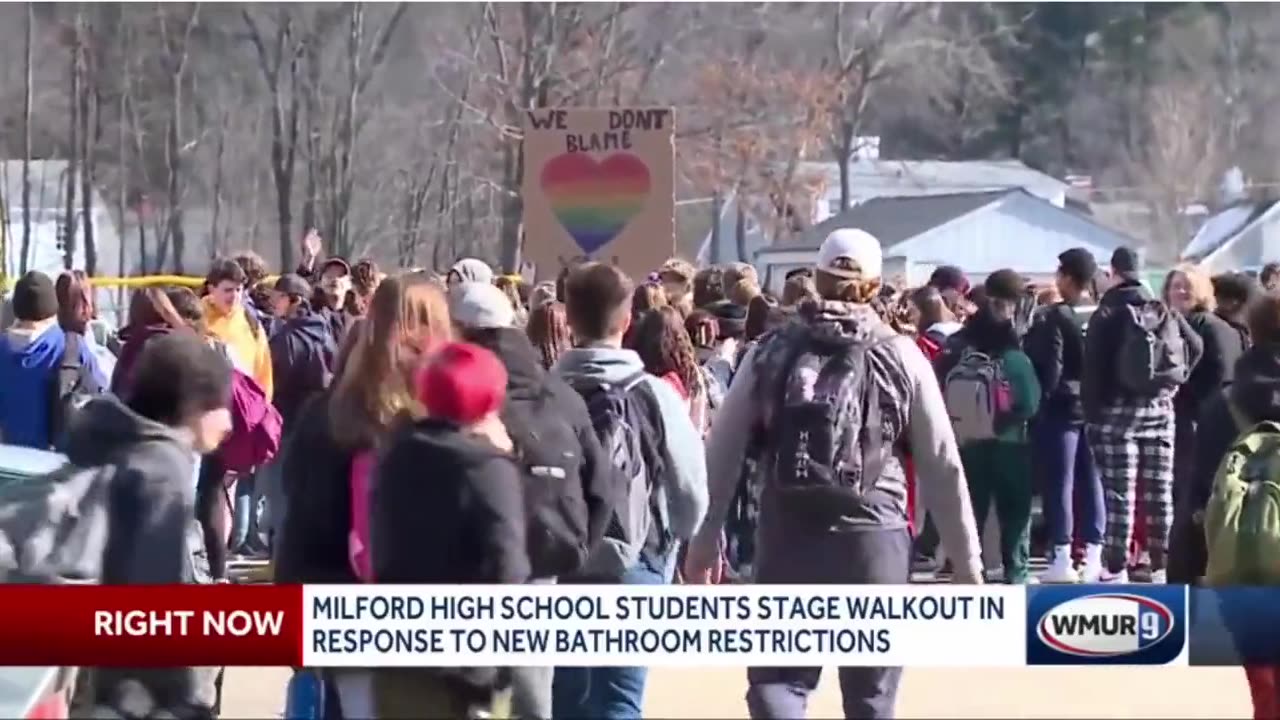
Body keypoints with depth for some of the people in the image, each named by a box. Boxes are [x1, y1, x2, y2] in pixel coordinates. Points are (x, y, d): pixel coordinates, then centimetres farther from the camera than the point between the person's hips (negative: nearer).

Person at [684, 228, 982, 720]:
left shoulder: (772, 352, 4)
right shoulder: (901, 357, 2)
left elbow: (721, 453, 5)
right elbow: (942, 466, 2)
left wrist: (704, 539, 13)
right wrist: (966, 559, 9)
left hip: (786, 537, 0)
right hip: (875, 538, 0)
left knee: (776, 679, 8)